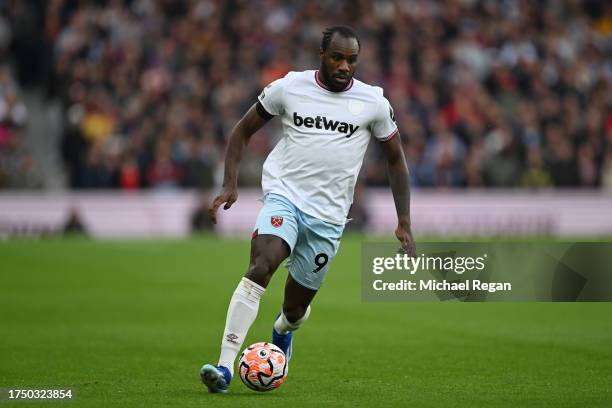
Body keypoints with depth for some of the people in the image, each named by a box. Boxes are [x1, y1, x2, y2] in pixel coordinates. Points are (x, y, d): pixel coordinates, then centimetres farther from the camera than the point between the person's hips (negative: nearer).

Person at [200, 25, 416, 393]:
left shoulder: (373, 103, -1)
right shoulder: (289, 88, -2)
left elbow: (396, 159, 11)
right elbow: (244, 130, 10)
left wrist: (404, 224, 6)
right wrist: (230, 184, -3)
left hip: (329, 216, 1)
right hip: (284, 198, -1)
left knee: (295, 309, 8)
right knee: (261, 267, -30)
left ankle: (283, 332, 49)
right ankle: (225, 366, -34)